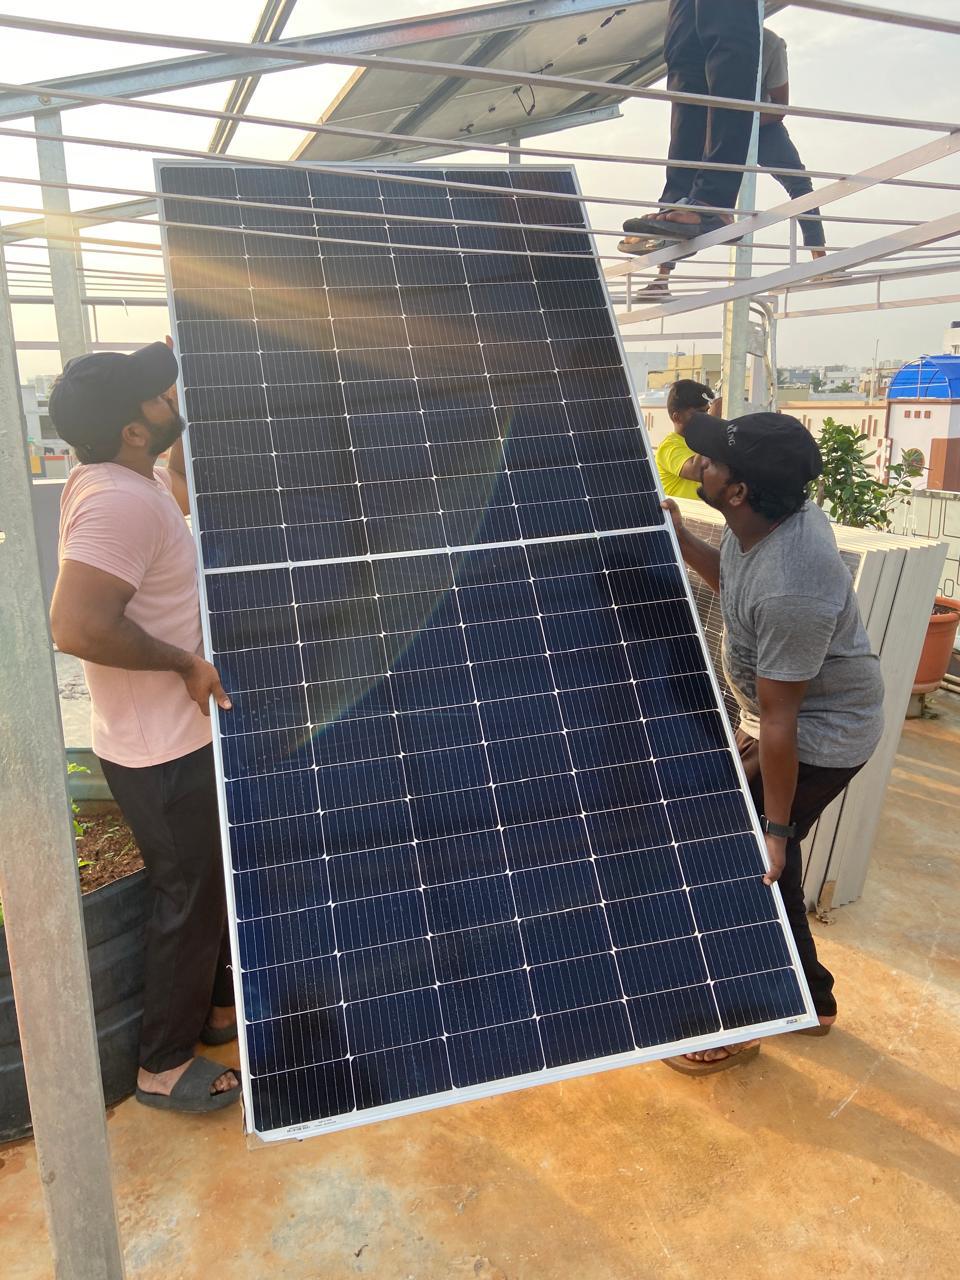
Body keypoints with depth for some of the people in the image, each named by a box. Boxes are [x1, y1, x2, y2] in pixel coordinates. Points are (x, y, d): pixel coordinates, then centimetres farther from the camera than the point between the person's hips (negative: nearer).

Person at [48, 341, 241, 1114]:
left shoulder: (129, 484, 6)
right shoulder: (122, 499, -25)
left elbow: (185, 490, 30)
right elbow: (77, 625, -35)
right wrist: (184, 662, -23)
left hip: (175, 740, 10)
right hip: (166, 754, -10)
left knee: (211, 882, 23)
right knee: (189, 899, 6)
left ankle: (221, 1005, 43)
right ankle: (164, 1066, 25)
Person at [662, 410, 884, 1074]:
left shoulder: (791, 590, -38)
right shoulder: (767, 519, -11)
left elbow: (780, 721, -31)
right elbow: (730, 576, 13)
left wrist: (776, 828, -22)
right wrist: (680, 538, -3)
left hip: (819, 737, -9)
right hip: (792, 714, 10)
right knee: (762, 863, 21)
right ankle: (809, 996, 42)